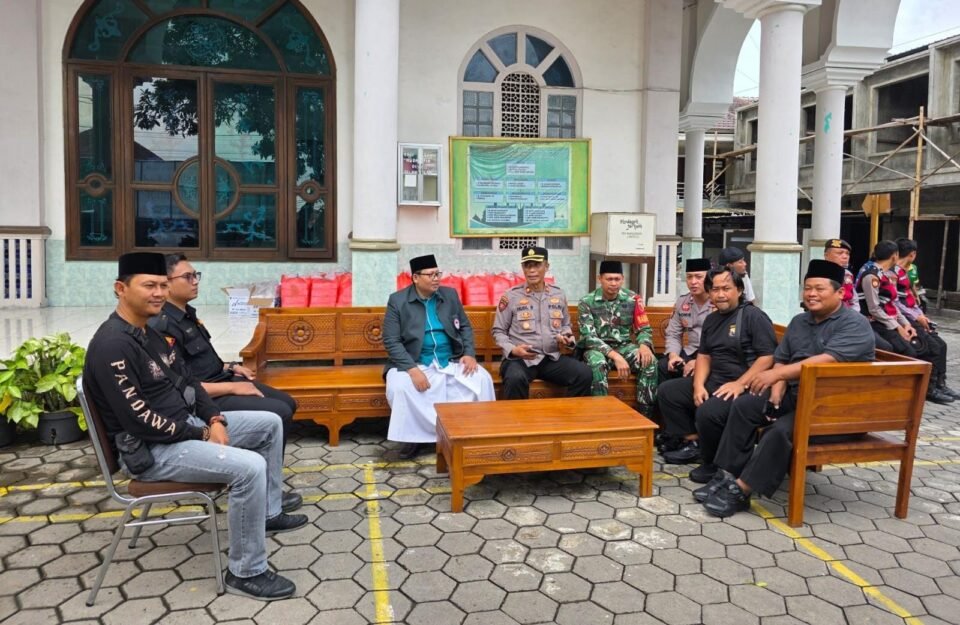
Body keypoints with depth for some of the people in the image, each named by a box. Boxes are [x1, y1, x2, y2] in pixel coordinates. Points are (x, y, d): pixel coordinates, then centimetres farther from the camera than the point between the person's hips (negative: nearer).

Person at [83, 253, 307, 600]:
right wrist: (201, 434, -16)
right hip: (151, 449, -10)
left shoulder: (150, 333, 9)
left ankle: (269, 514, 25)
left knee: (270, 424, 12)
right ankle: (245, 573, -12)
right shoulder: (112, 345, -22)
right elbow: (139, 421, -26)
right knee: (250, 467, -28)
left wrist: (214, 420, -3)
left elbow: (187, 381, 14)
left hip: (187, 425, 10)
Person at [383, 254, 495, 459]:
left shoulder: (450, 294, 6)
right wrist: (412, 369, -23)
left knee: (483, 379, -20)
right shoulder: (397, 300, -6)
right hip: (413, 363, -2)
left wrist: (469, 353, -6)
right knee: (398, 387, -32)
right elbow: (391, 341, -10)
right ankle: (415, 435, -9)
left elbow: (465, 327, 13)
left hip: (451, 362, 3)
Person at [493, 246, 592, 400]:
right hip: (520, 358, -3)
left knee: (584, 374, -20)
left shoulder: (558, 295, 11)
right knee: (515, 379, -37)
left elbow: (565, 325, 25)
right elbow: (498, 331, 4)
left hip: (552, 357, 4)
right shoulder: (511, 296, 0)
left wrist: (566, 337, 1)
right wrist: (512, 349, -14)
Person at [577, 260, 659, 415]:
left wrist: (644, 345, -22)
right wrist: (615, 356, -29)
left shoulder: (632, 299, 0)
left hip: (624, 346, 3)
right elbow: (589, 337, -16)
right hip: (596, 347, -3)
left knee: (650, 362, -25)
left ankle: (644, 413, -15)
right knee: (598, 364, -38)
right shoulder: (587, 302, -8)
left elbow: (645, 328, 4)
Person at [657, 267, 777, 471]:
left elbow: (768, 357, -17)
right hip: (713, 382, 9)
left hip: (744, 387, -9)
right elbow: (704, 355, 15)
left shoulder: (754, 316, -9)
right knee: (666, 391, 6)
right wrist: (698, 385, -1)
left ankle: (714, 463, -6)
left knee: (707, 412, -33)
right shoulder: (711, 319, 16)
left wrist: (740, 384, -24)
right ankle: (693, 442, 11)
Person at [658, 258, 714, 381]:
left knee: (694, 374, -33)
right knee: (661, 367, -18)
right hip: (691, 352, 5)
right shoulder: (681, 301, 10)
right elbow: (673, 334, 13)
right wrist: (673, 355, -8)